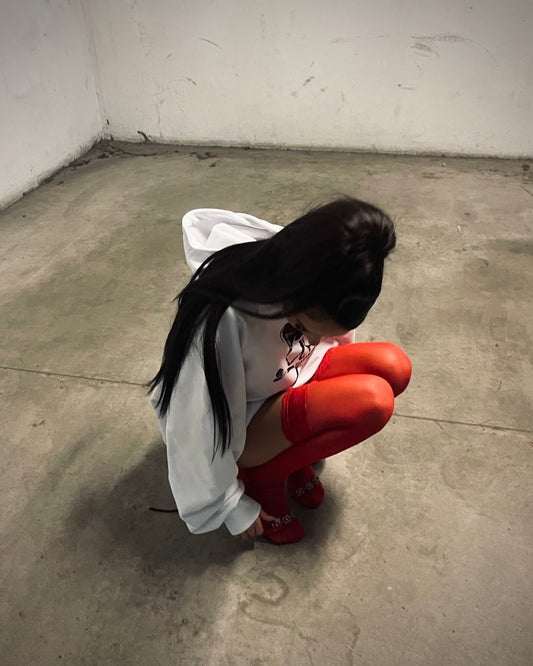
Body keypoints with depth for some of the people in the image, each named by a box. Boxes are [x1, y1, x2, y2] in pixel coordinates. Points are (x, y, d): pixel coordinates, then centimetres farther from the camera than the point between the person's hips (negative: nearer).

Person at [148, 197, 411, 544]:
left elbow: (336, 342, 4)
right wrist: (232, 508, -12)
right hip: (240, 424, -6)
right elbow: (201, 430, -25)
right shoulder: (222, 319, -38)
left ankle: (291, 448, 3)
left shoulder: (300, 266, -19)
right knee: (372, 400, -27)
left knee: (392, 367, -16)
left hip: (286, 380, 7)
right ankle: (262, 474, -4)